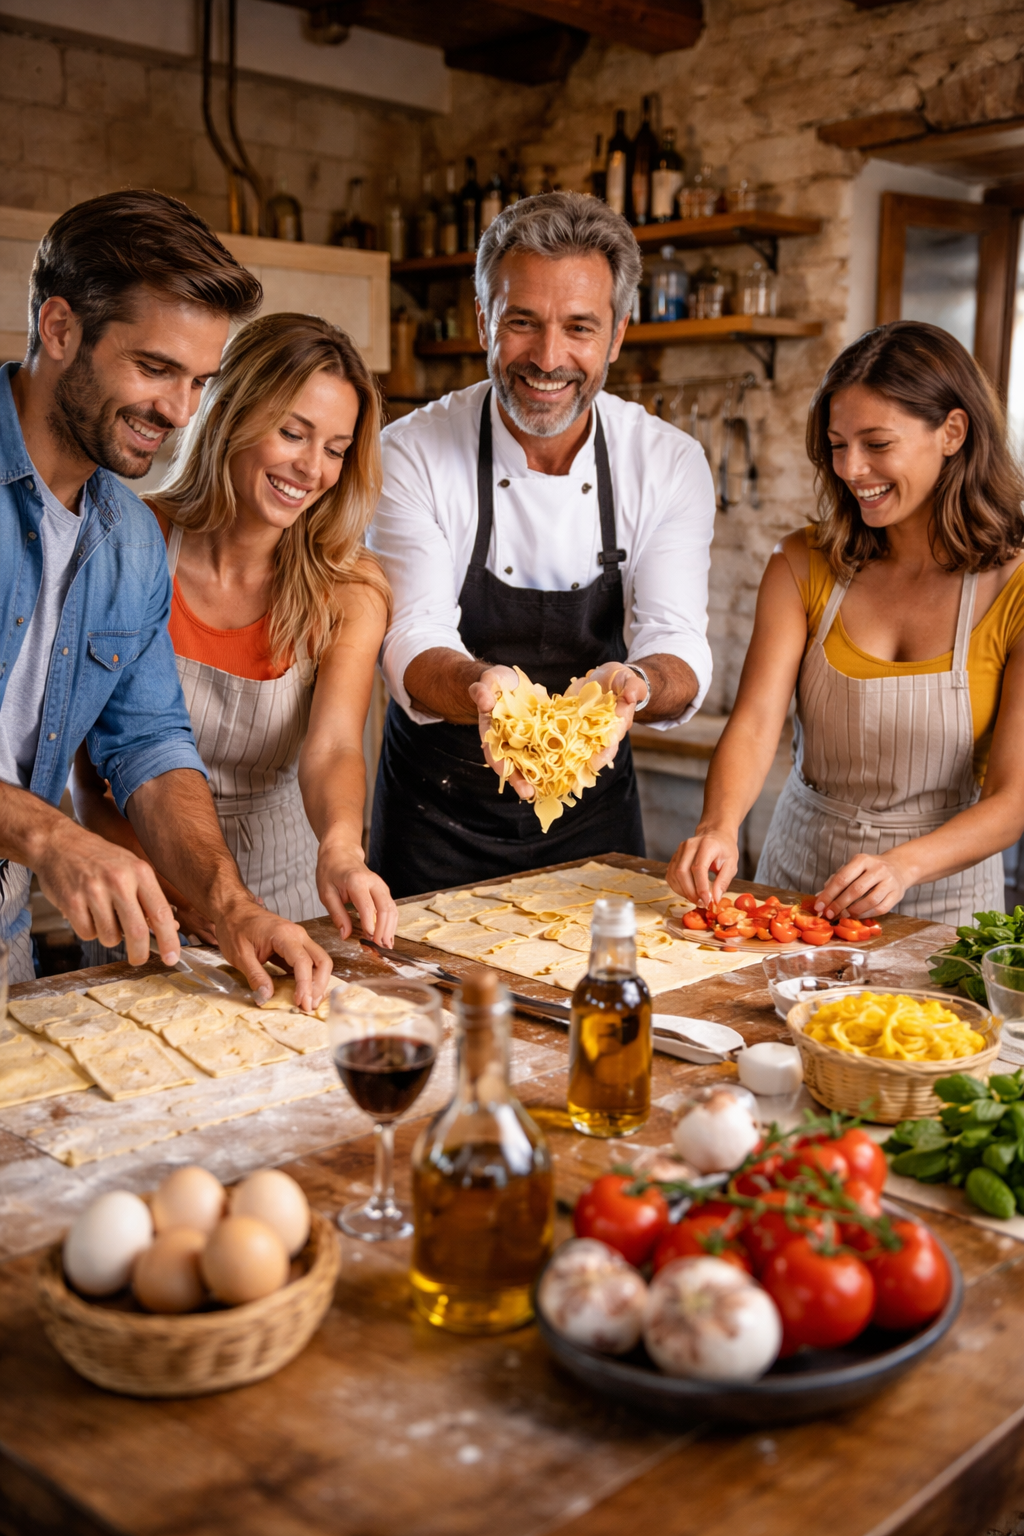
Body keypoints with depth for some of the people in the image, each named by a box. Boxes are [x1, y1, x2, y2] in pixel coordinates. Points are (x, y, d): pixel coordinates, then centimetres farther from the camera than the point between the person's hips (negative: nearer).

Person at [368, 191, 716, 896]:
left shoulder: (671, 463, -9)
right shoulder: (413, 453, -14)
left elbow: (678, 642, -17)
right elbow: (413, 641, -22)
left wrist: (633, 681, -41)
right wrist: (480, 689, -45)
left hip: (593, 815, 2)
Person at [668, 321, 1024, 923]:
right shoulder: (804, 566, 1)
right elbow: (755, 722, -9)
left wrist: (903, 866, -28)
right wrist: (720, 827, -29)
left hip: (939, 903, -2)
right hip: (798, 877, 2)